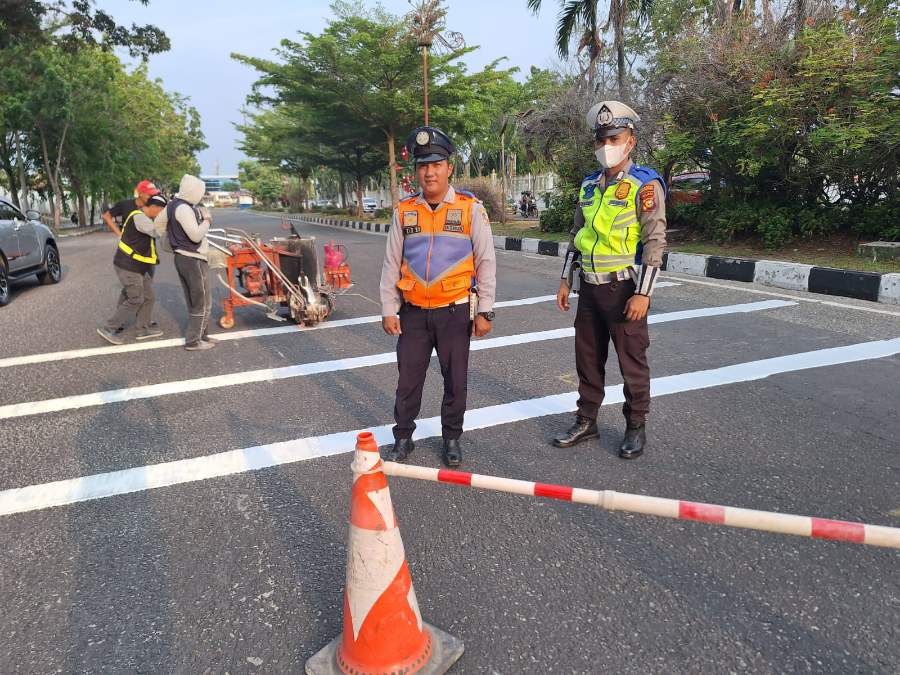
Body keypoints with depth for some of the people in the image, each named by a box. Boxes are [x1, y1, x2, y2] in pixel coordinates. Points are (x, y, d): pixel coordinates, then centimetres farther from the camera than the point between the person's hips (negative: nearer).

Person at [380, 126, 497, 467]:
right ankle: (403, 437, 26)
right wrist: (388, 310, 4)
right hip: (413, 312, 2)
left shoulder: (471, 208, -3)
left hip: (455, 311, -2)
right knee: (408, 379, 9)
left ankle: (452, 439, 26)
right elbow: (391, 264, 8)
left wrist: (485, 311, -3)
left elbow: (486, 262, -1)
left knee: (455, 381, 8)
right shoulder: (404, 211, 4)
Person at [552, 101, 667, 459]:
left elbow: (655, 242, -12)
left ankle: (636, 427, 20)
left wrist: (643, 293, -17)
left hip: (624, 288, -6)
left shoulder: (645, 184, -8)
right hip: (590, 287, 6)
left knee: (632, 360, 4)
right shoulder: (589, 185, 12)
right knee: (587, 358, 13)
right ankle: (586, 421, 27)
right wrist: (565, 280, 14)